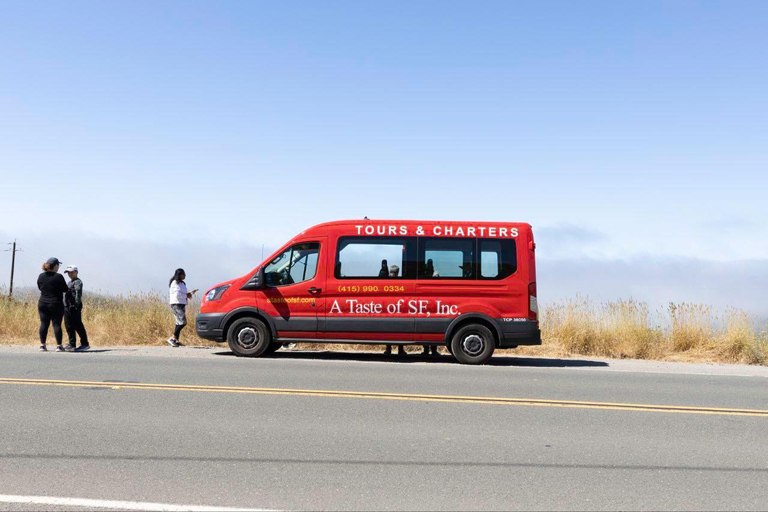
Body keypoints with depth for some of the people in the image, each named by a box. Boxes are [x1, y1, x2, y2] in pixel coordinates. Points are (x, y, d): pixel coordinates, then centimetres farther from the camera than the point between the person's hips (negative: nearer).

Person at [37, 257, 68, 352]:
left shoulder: (41, 276, 3)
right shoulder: (58, 277, -12)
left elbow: (40, 288, 16)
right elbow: (65, 290, -5)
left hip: (43, 304, 4)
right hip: (56, 304, -4)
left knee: (44, 324, 7)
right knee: (57, 324, -1)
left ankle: (42, 345, 7)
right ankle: (58, 346, -1)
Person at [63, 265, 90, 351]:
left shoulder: (78, 282, -6)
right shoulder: (70, 282, 22)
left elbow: (78, 293, -17)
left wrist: (76, 304, -26)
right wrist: (65, 305, 17)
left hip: (74, 307, -9)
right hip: (67, 307, 9)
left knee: (78, 326, -7)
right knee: (69, 326, 9)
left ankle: (85, 344, -1)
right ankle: (72, 344, 15)